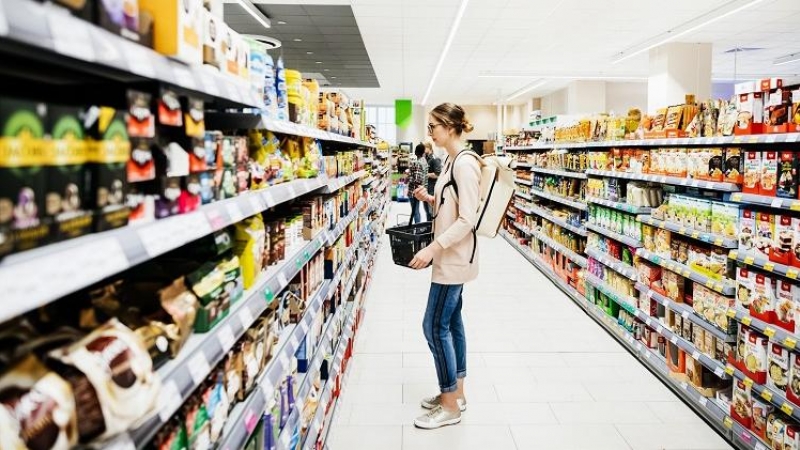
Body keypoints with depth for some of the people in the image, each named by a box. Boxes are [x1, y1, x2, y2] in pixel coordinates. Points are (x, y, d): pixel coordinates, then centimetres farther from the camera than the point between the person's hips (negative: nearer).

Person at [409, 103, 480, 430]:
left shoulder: (465, 163, -19)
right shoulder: (452, 160, 11)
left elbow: (467, 219, -23)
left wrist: (433, 248, -25)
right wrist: (429, 199, 4)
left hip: (454, 257, -10)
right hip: (451, 255, 10)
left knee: (435, 326, -4)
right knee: (451, 321, 15)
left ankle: (450, 406, 10)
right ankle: (456, 393, 28)